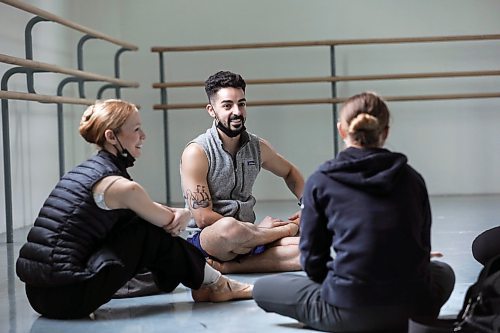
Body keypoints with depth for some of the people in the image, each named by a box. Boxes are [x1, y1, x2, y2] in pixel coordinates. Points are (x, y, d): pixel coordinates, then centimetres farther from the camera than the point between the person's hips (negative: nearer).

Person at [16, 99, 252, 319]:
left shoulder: (88, 170, 14)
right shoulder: (119, 185, -15)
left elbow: (154, 211, 18)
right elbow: (169, 223, 1)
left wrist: (180, 214, -1)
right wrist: (181, 216, 22)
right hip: (67, 297, -9)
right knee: (151, 234, 0)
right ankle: (215, 286, 17)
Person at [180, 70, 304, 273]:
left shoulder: (257, 147, 8)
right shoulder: (196, 152, -10)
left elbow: (289, 172, 29)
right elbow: (203, 218, -15)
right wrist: (257, 228, -9)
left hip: (248, 237, 5)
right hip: (205, 241, -5)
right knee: (229, 227, -41)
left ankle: (225, 267, -22)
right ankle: (288, 228, -9)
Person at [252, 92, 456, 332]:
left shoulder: (321, 180, 0)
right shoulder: (412, 178, 7)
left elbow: (312, 258, 3)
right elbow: (423, 248, 14)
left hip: (349, 314, -3)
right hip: (413, 309, 3)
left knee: (262, 288, 18)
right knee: (444, 273, 37)